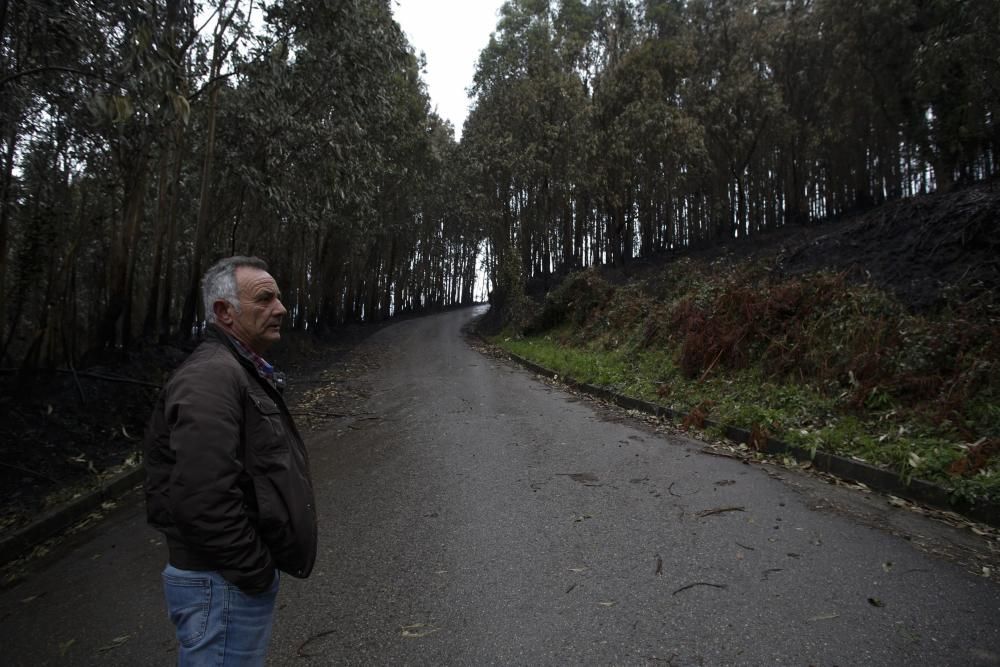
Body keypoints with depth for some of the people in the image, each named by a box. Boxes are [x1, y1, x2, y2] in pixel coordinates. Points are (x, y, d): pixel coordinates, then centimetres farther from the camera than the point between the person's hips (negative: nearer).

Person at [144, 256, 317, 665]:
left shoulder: (240, 370, 12)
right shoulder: (211, 377, -22)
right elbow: (204, 499, -31)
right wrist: (256, 573, -19)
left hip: (243, 576, 10)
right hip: (225, 584, -10)